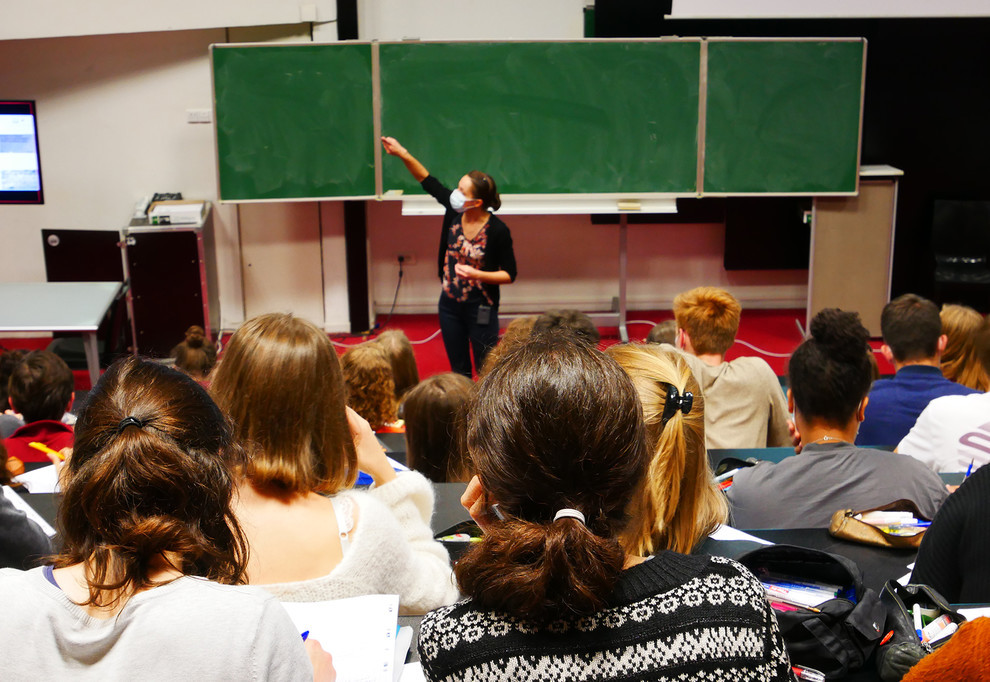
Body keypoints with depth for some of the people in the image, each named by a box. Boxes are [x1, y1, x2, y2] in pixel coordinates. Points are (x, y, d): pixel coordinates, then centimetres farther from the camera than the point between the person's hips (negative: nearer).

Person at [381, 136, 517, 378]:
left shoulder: (498, 231, -21)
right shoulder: (454, 210, -9)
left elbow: (509, 274, -14)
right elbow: (427, 181, 0)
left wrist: (477, 275, -27)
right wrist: (402, 154, -9)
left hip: (480, 309, -5)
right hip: (450, 305, 5)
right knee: (458, 370, 17)